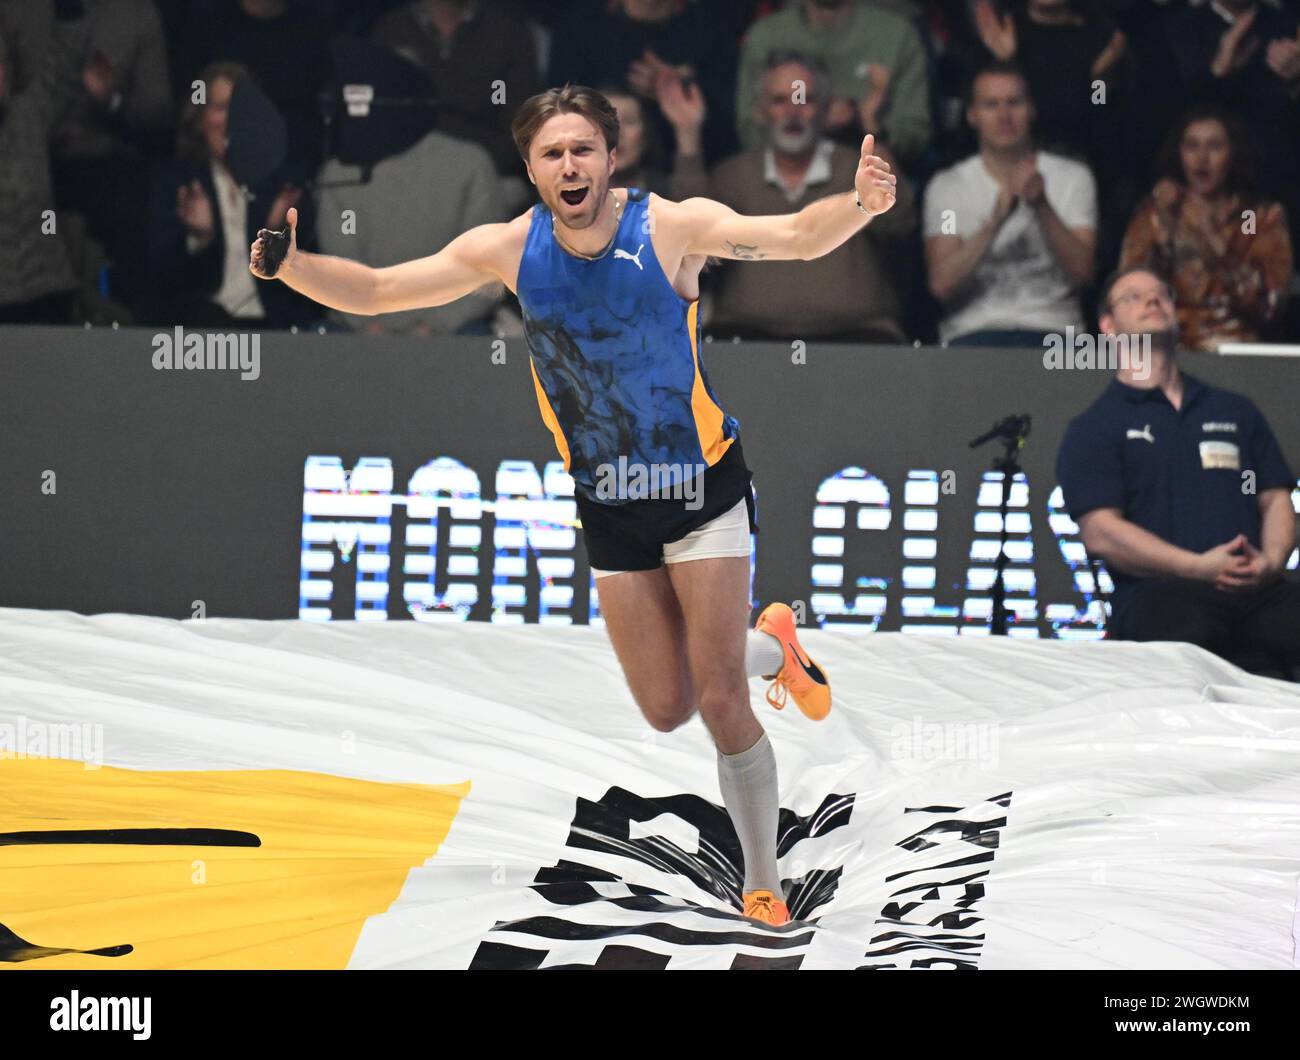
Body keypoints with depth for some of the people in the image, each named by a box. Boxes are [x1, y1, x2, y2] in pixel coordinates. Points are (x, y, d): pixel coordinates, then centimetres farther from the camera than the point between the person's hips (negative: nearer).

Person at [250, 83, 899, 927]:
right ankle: (770, 647, 38)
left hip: (702, 485, -4)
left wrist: (859, 207, -53)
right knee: (667, 709, 7)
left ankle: (764, 883, 8)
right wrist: (288, 264, -23)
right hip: (608, 503, 4)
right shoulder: (508, 249, -8)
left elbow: (794, 237, -33)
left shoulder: (672, 227, -19)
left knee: (719, 700, -9)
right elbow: (373, 291, -4)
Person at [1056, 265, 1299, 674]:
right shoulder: (1092, 429, 13)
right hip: (1157, 591, -4)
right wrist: (1200, 567, -10)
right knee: (1186, 635, -41)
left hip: (1256, 590, 4)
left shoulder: (1236, 411, 28)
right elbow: (1100, 533, 0)